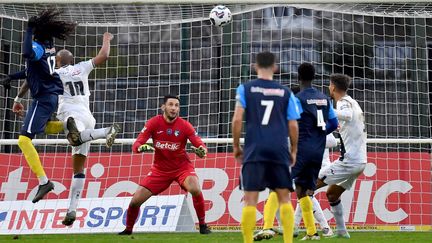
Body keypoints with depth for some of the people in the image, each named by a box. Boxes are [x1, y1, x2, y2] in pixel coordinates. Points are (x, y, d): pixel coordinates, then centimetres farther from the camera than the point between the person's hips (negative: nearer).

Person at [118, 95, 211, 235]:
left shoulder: (185, 125, -13)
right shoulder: (154, 123, -11)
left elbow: (200, 145, -15)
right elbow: (136, 145, -14)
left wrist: (201, 151, -39)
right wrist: (141, 147, -38)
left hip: (182, 167, -2)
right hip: (160, 169, 2)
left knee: (196, 190, -32)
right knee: (135, 201, -4)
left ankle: (203, 225, -12)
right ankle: (128, 229, 23)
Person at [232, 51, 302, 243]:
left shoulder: (245, 88, 4)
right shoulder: (285, 92, 8)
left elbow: (237, 119, -4)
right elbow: (293, 125, 7)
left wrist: (236, 146, 7)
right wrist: (293, 151, 19)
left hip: (254, 151, -1)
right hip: (279, 150, 1)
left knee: (250, 200, 0)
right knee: (284, 198, 8)